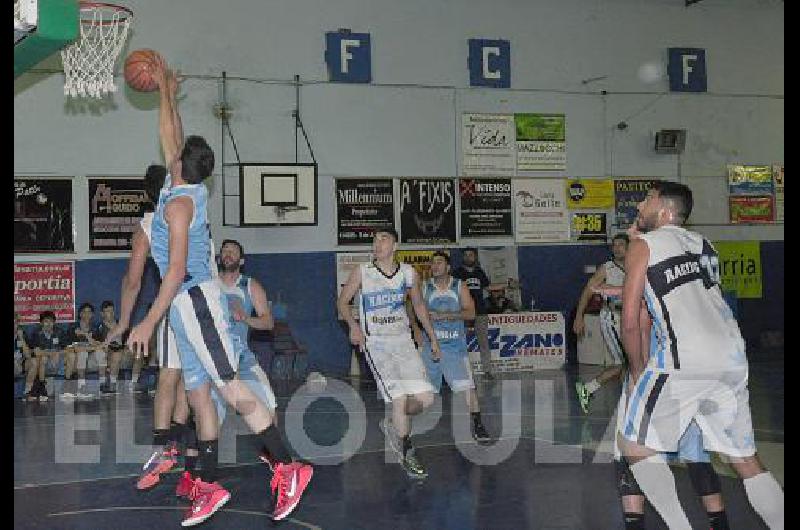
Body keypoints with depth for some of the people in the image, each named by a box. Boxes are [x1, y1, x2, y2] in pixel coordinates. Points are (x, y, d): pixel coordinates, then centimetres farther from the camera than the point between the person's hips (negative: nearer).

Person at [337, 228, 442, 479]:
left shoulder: (408, 272, 5)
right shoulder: (362, 272, -4)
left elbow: (419, 305, 18)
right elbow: (342, 302, 5)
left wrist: (433, 339, 19)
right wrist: (353, 325, -14)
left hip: (403, 340, 4)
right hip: (375, 342, -4)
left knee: (425, 398, -6)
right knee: (399, 397, -16)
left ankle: (394, 426, 24)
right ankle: (407, 454, 1)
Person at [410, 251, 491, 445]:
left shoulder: (460, 287, 2)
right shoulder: (424, 287, 5)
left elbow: (470, 312, -8)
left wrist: (443, 315, -18)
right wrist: (416, 330, -3)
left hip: (455, 344, -1)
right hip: (430, 342, 1)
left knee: (467, 386, -11)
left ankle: (477, 427, -7)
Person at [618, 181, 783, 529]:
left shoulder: (643, 245, 5)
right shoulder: (701, 243, 23)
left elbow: (630, 323, 0)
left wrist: (637, 372, 13)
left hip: (684, 361, -6)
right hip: (733, 359, 7)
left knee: (634, 445, 9)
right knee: (746, 460, 17)